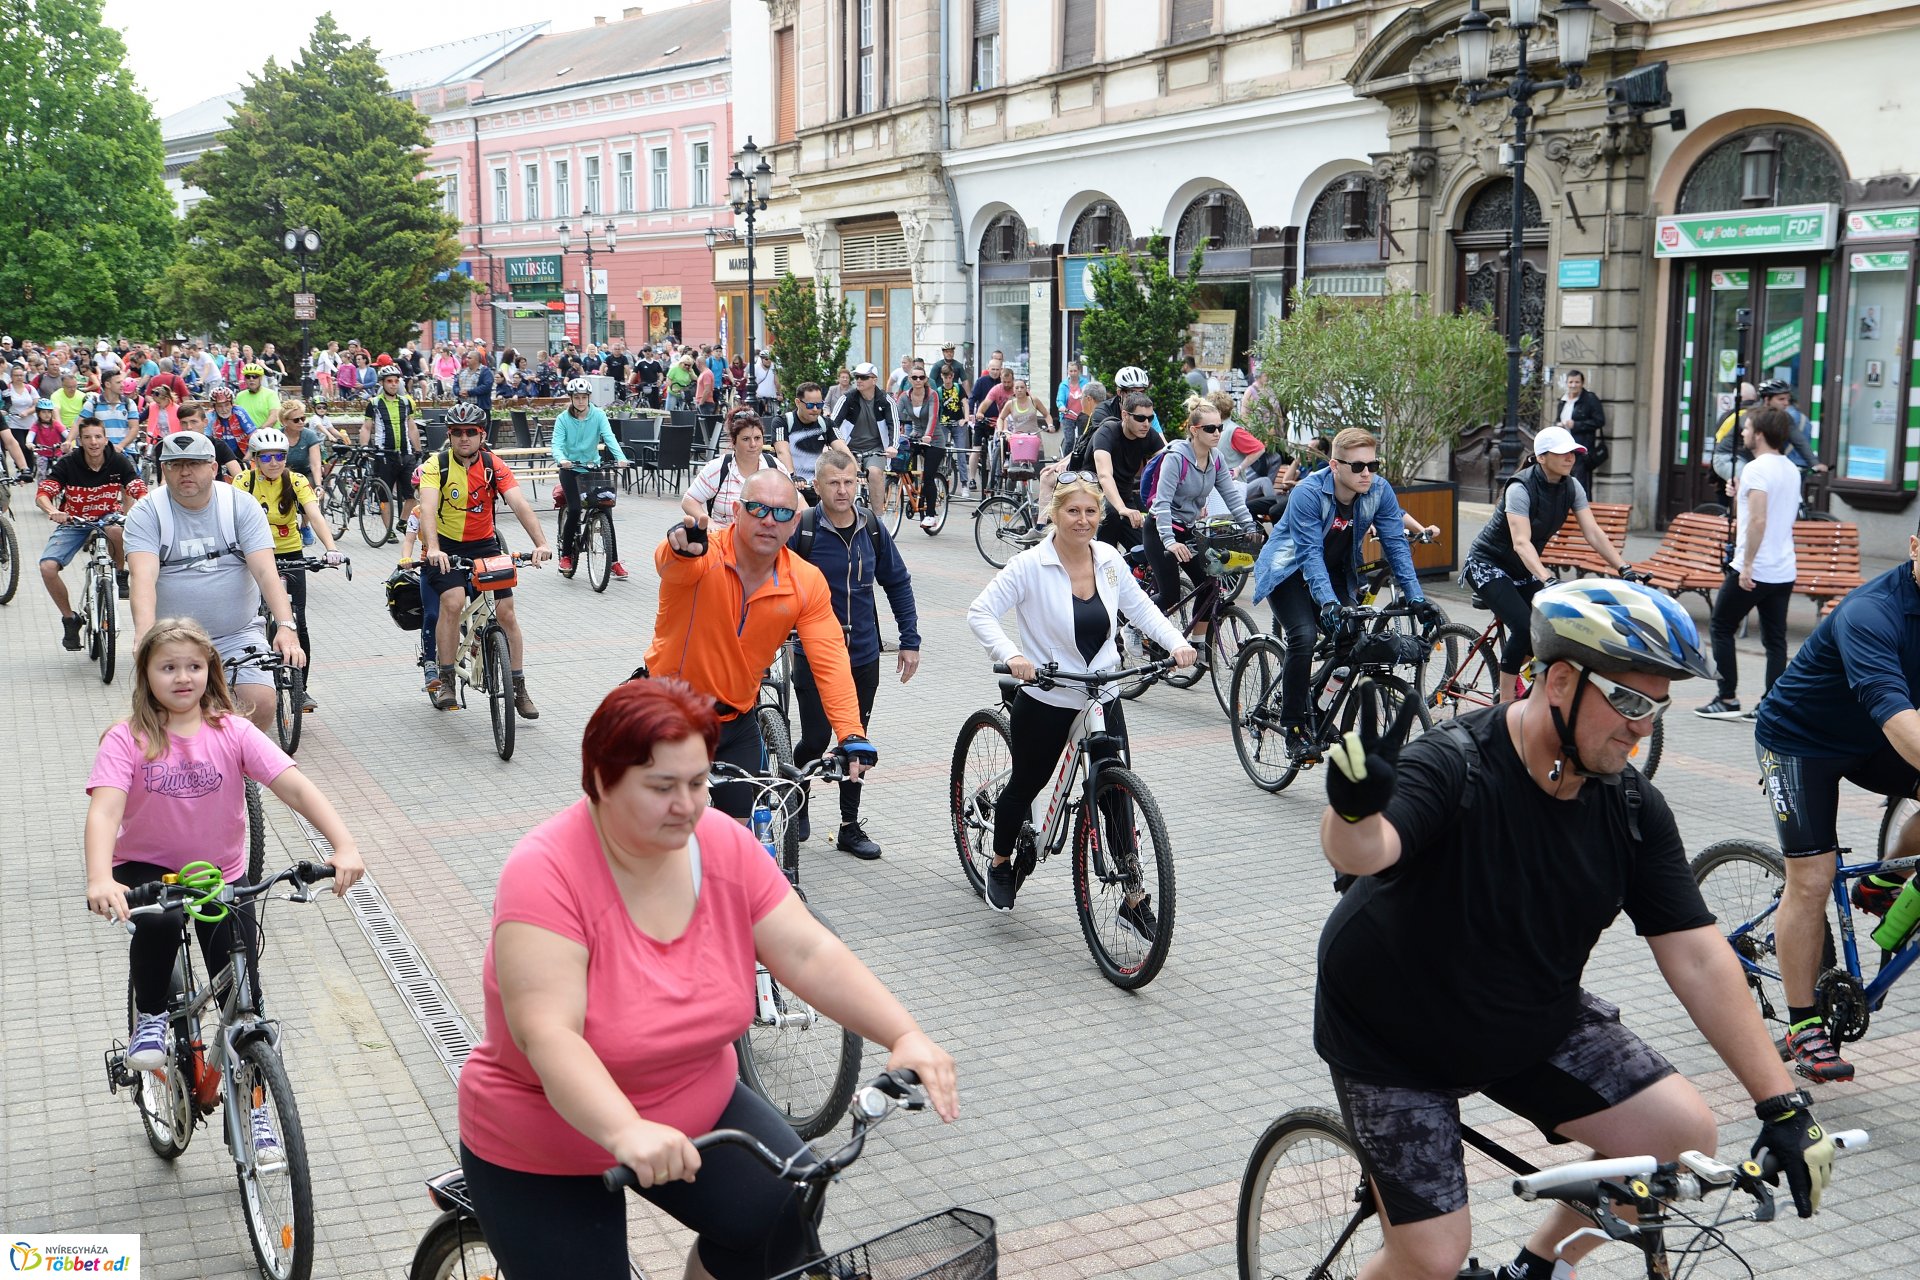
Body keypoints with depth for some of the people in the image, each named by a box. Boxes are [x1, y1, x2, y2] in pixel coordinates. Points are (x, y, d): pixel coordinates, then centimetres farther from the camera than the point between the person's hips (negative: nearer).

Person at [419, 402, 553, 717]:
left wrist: (541, 543, -37)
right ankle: (445, 682, -12)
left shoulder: (494, 465, -10)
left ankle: (519, 688, 9)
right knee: (453, 601, -26)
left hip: (484, 545, 2)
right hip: (445, 546, -2)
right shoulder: (437, 464, -15)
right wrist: (433, 549, -47)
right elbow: (428, 508, -29)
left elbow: (520, 505, -22)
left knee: (506, 611, -5)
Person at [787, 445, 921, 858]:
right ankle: (795, 804, 28)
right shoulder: (802, 529, -12)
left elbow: (898, 582, 11)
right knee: (815, 740, -1)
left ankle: (851, 828, 21)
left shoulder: (872, 529, 1)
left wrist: (909, 640, 9)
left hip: (863, 656, 4)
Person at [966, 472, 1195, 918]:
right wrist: (1011, 654, -32)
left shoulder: (1110, 560, 0)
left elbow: (1141, 608, 13)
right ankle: (1001, 865, 41)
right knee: (1025, 786, 13)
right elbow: (980, 613, -15)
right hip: (1045, 700, -3)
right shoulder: (1031, 565, -14)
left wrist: (1176, 642, -4)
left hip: (1103, 698, 4)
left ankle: (1135, 901, 6)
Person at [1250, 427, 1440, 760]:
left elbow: (1396, 544, -14)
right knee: (1304, 636, -27)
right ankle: (1294, 727, -16)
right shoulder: (1308, 493, -29)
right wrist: (1328, 602, -47)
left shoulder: (1380, 491, -16)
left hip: (1335, 571, 5)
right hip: (1290, 570, -5)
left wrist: (1416, 598, -23)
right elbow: (1310, 553, -34)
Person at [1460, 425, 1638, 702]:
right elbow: (1521, 543, -37)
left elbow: (1593, 533, -10)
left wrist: (1624, 568, -22)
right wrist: (1547, 580, -50)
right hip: (1487, 564, -7)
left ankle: (1509, 672, 19)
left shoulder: (1572, 487, -6)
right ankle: (1505, 706, -12)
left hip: (1522, 569, 7)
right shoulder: (1520, 488, -26)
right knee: (1524, 626, -24)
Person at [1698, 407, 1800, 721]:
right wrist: (1741, 495, 26)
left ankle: (1727, 700, 5)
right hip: (1784, 571, 8)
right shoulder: (1791, 470, 13)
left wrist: (1747, 565, -21)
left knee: (1721, 628, 6)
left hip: (1754, 570, -8)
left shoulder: (1756, 469, -14)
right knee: (1775, 639, 7)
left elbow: (1759, 520, -22)